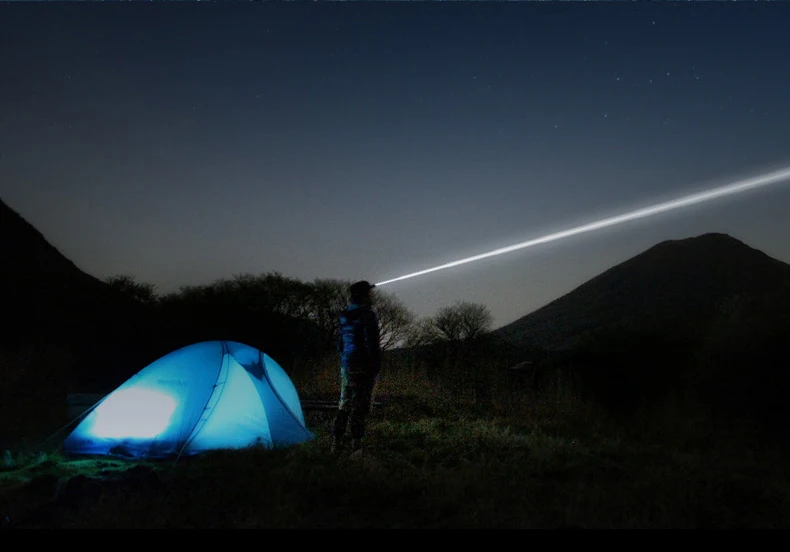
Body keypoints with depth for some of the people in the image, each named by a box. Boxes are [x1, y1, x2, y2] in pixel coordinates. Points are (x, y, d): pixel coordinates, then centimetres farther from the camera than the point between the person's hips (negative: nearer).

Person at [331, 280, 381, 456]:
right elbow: (371, 343, -16)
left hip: (346, 366, 8)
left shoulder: (345, 316, 12)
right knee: (360, 404, -5)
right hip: (363, 366, -8)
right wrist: (376, 364, -10)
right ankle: (356, 444, -4)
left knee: (344, 404, 13)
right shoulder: (367, 315, -13)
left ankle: (336, 444, 16)